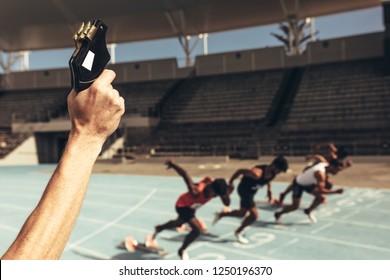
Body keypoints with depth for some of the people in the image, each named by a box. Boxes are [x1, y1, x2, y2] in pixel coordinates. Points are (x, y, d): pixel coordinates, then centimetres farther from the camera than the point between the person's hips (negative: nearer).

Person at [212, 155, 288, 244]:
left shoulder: (272, 173, -11)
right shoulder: (258, 173, -35)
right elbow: (240, 171, -28)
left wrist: (270, 194, 4)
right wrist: (230, 182, -17)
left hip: (251, 191, 9)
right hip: (244, 190, -9)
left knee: (242, 213, 19)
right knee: (254, 215, -10)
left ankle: (220, 214, 37)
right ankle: (238, 232, 12)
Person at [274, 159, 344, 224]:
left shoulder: (326, 165, -11)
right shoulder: (320, 173, -37)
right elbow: (321, 190, -41)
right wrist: (335, 191, -39)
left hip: (308, 183, 8)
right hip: (299, 184, -8)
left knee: (321, 197, -6)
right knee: (295, 206, -3)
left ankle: (308, 211, 19)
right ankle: (278, 214, 22)